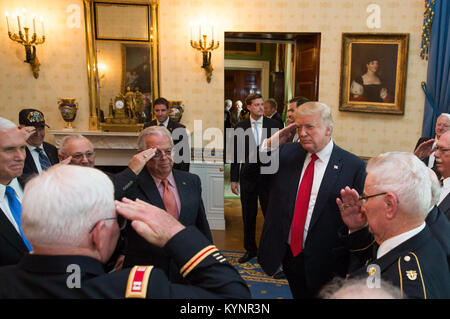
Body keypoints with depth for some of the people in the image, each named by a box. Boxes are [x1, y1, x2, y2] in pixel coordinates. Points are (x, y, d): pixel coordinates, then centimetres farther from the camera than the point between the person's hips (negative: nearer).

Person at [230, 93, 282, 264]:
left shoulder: (273, 125, 0)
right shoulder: (240, 127, 1)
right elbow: (236, 154, 3)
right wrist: (233, 179, 1)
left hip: (268, 175, -1)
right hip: (248, 176, 1)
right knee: (248, 216, 11)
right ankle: (250, 249, 27)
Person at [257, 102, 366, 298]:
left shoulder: (353, 166, -11)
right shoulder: (287, 153, 0)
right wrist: (272, 142, -12)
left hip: (322, 260, -4)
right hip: (287, 252, 4)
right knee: (298, 295, 22)